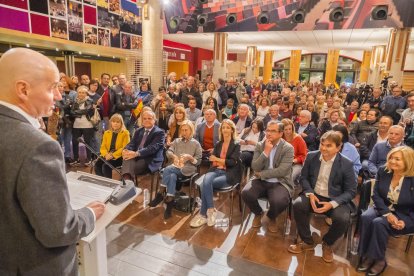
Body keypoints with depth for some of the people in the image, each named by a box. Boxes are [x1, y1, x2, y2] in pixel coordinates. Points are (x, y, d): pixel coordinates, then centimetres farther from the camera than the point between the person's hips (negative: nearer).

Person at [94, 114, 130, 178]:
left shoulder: (125, 133, 0)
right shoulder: (107, 133, 16)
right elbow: (103, 146, 10)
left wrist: (113, 155, -18)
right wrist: (106, 155, -12)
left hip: (119, 157, -5)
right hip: (107, 156, 5)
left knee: (106, 165, -29)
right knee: (97, 164, -23)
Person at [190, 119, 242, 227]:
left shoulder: (236, 145, 5)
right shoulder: (218, 144, 20)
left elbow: (233, 162, -8)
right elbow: (212, 159, 11)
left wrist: (217, 159, -6)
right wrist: (224, 161, -8)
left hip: (229, 174, -4)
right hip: (216, 170, 4)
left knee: (205, 184, -29)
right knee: (206, 180, -32)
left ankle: (203, 214, -17)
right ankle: (211, 210, -25)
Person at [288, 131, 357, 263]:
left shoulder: (347, 164, -9)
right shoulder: (311, 156, -2)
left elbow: (351, 191, -7)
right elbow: (303, 178, 4)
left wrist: (332, 204, -21)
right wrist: (310, 194, -16)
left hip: (335, 199, -2)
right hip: (314, 195, 2)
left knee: (343, 219, -30)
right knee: (298, 205, -28)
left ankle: (327, 243, 6)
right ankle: (308, 242, -2)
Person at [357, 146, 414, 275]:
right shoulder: (383, 171, -5)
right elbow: (376, 195, -4)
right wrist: (387, 213, -18)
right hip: (384, 208, 4)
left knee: (379, 222, -31)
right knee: (365, 217, -27)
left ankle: (379, 259, -10)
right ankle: (366, 255, -12)